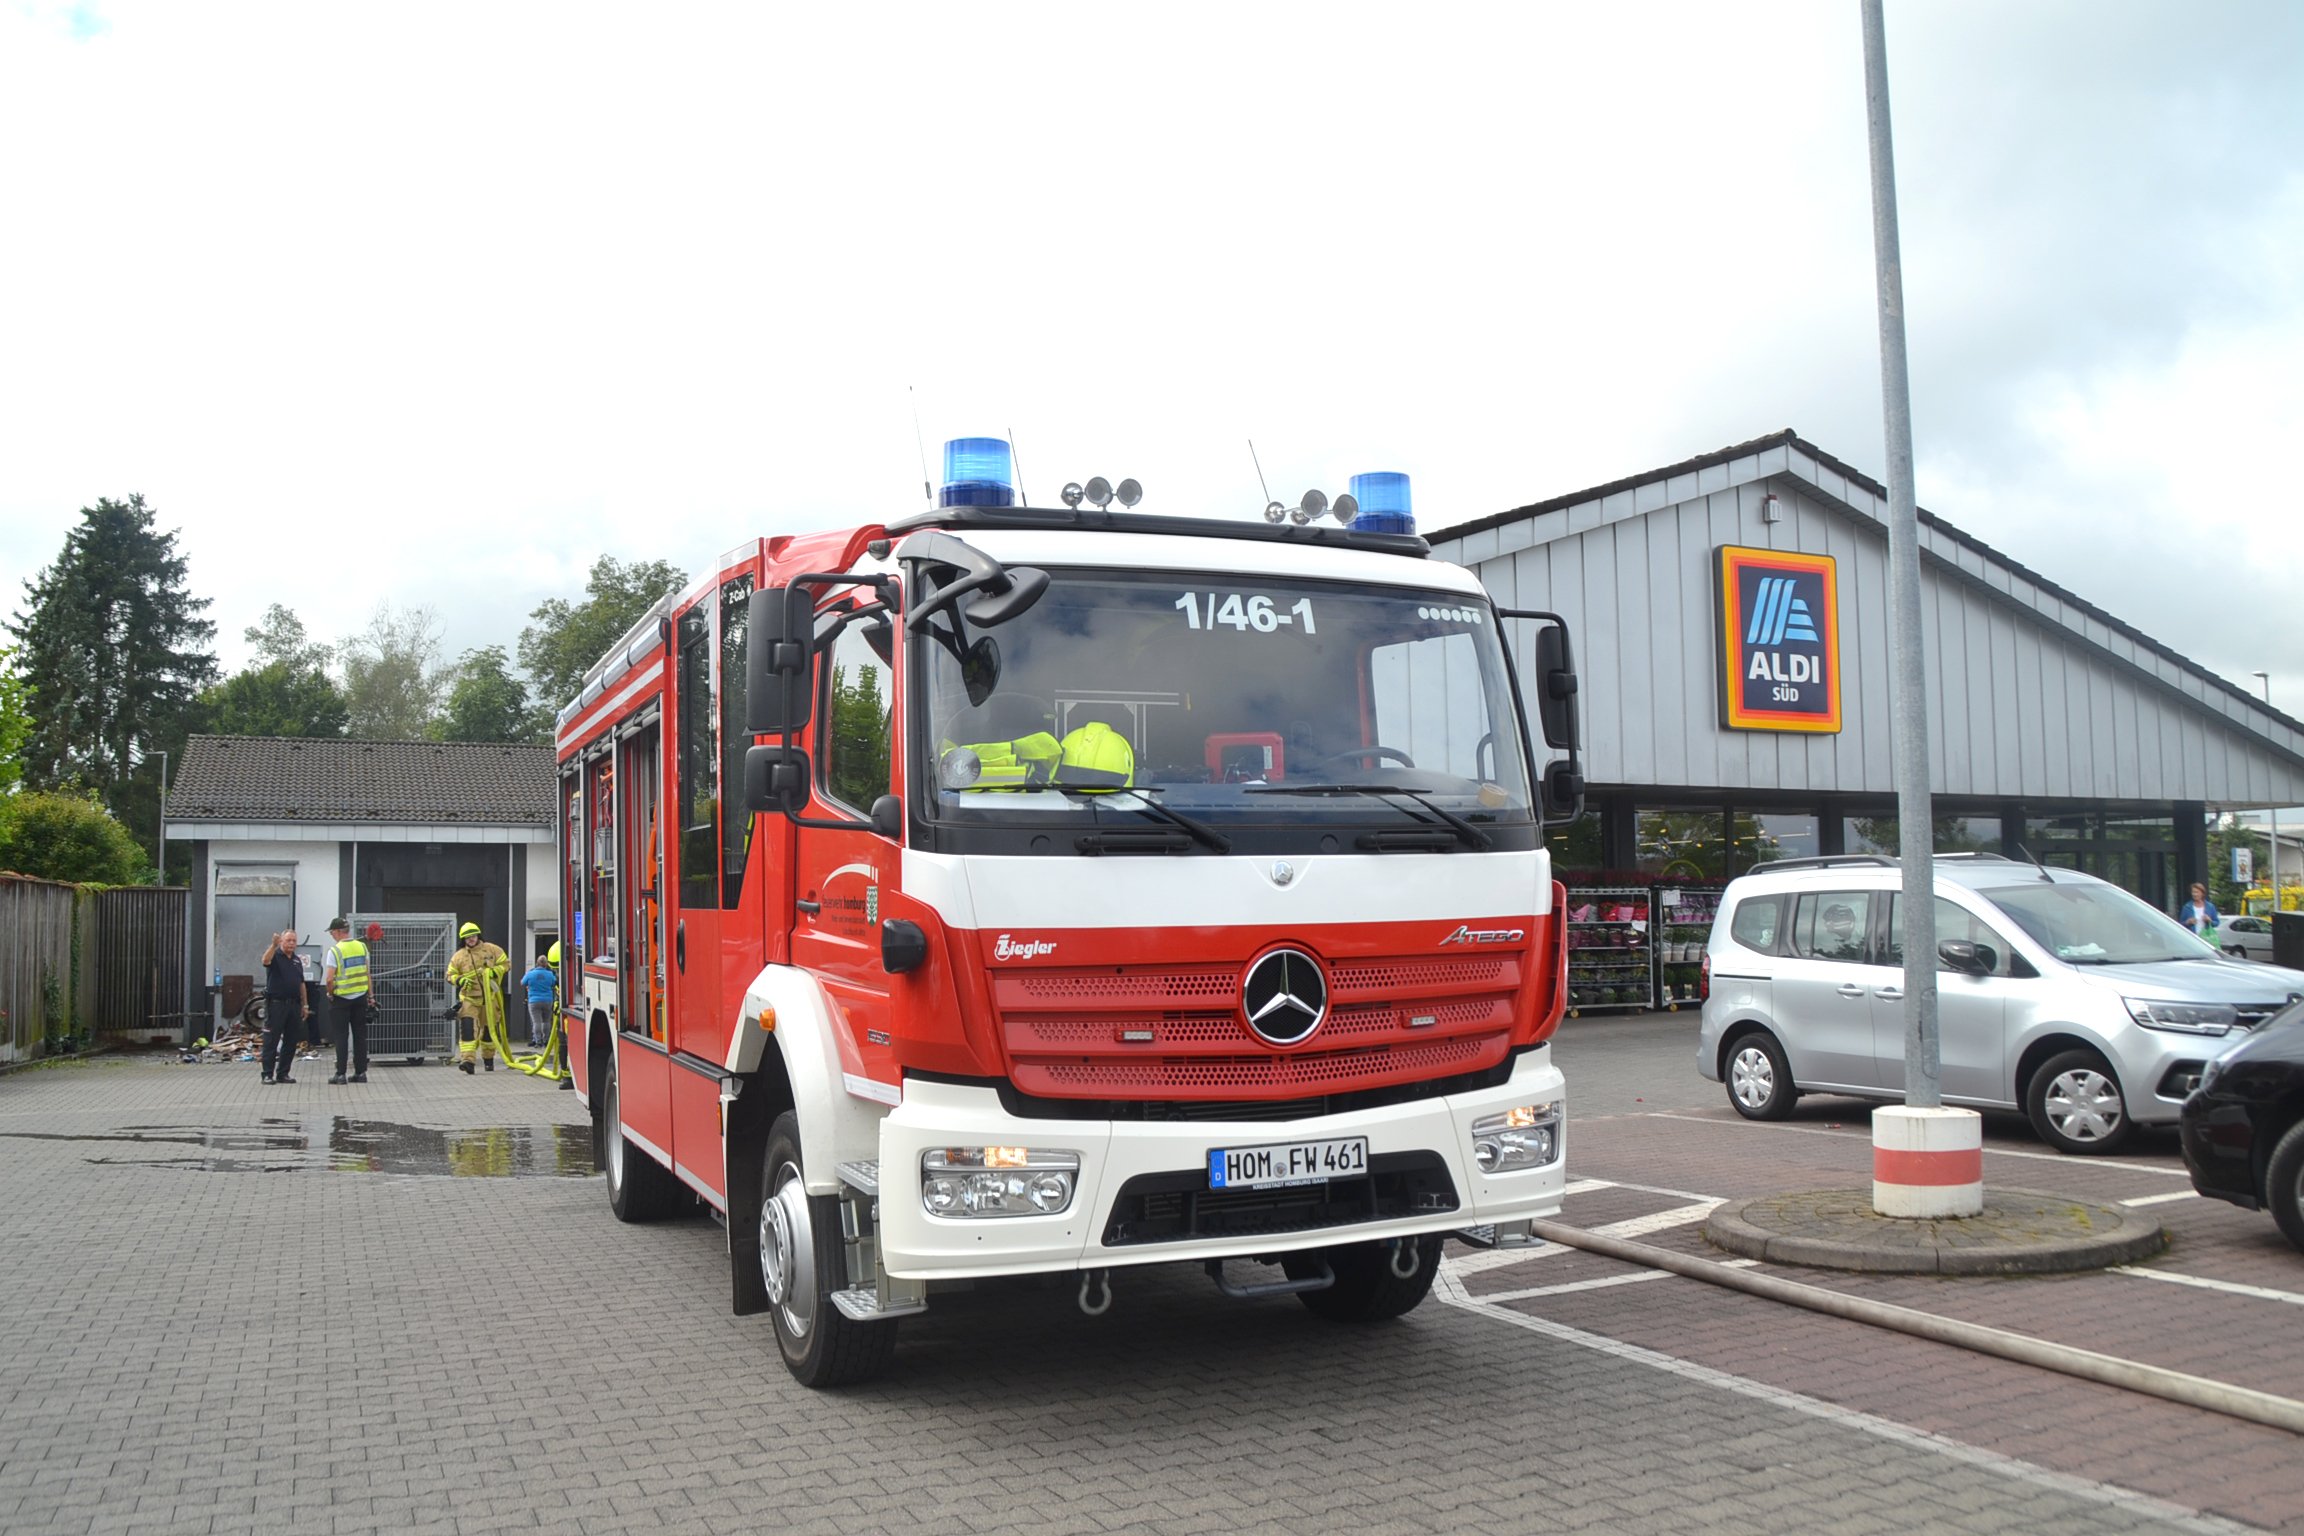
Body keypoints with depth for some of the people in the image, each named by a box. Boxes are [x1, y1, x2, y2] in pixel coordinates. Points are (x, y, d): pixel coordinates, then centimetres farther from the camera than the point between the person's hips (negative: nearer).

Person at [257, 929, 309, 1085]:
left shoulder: (297, 960, 16)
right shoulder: (275, 956, -3)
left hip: (294, 1005, 6)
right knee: (271, 1041, -3)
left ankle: (283, 1073, 15)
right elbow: (266, 961, -29)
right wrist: (273, 945, -46)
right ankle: (267, 1074, 1)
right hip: (276, 1003, -6)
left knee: (290, 1042, 7)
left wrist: (305, 1005, 16)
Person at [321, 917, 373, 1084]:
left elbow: (329, 979, -17)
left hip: (342, 998, -4)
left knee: (341, 1036, 2)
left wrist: (330, 994, 1)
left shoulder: (335, 950, -12)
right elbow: (367, 975, 7)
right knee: (360, 1035, 8)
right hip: (361, 997, 4)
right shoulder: (362, 947, 4)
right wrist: (371, 997, 11)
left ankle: (340, 1074, 1)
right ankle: (361, 1072, 10)